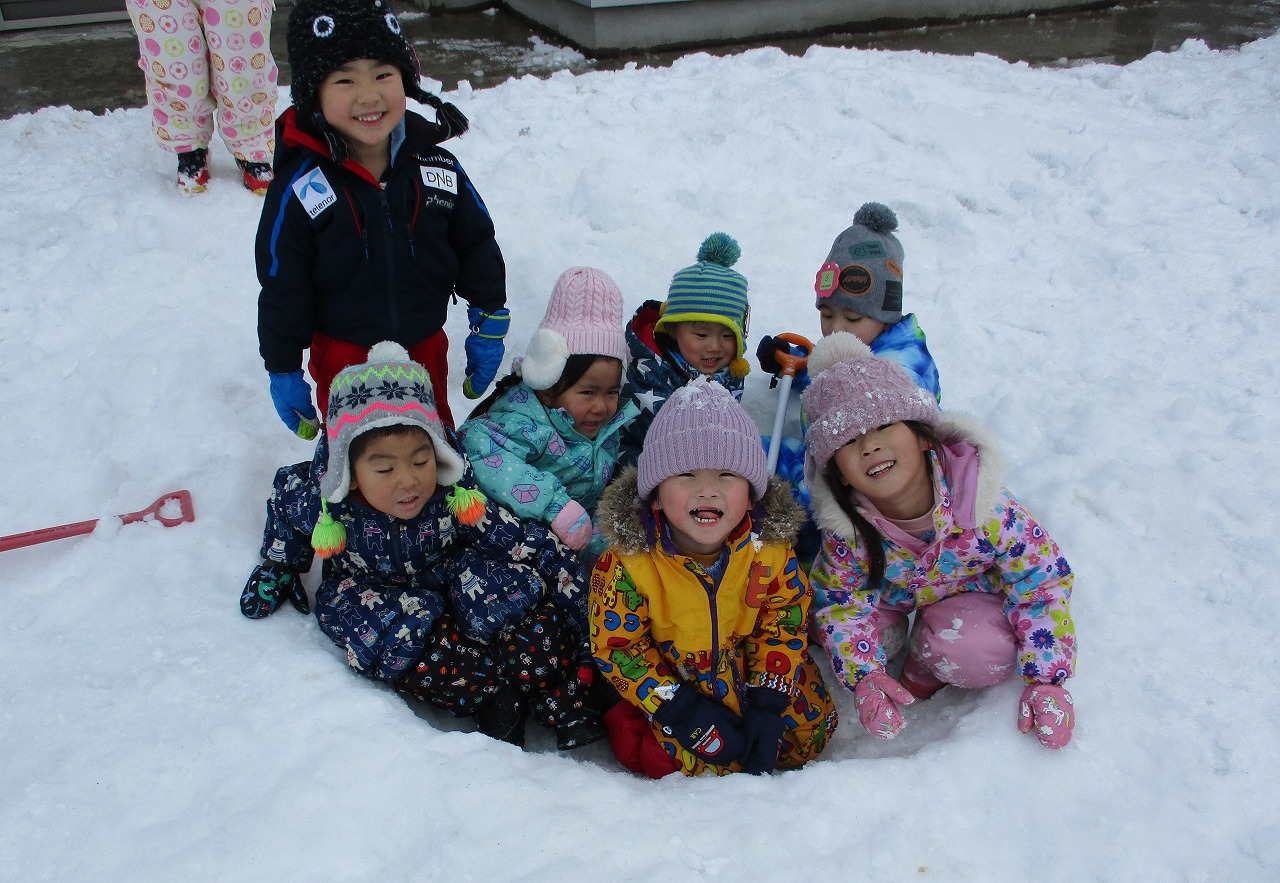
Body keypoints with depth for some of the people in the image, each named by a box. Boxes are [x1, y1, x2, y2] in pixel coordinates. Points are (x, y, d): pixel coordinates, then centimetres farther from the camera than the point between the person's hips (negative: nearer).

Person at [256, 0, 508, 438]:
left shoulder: (439, 169, -9)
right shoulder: (300, 188, -16)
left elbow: (478, 245, 3)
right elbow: (281, 290, -10)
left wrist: (488, 328, 4)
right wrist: (283, 373, -5)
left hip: (426, 351, 3)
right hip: (344, 361, -2)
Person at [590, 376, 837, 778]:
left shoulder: (772, 550, -15)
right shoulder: (627, 564, -23)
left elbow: (784, 629, -6)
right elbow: (615, 647, -16)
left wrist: (767, 705, -17)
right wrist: (680, 709, -23)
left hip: (751, 677, 3)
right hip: (676, 684, -3)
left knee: (811, 728, -6)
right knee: (708, 759, -18)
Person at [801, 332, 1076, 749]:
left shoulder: (982, 503, -34)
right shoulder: (846, 527, -28)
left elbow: (1043, 581, -24)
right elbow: (839, 604, -18)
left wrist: (1048, 680, -27)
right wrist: (864, 677, -35)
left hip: (971, 594, -2)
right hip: (889, 598, 2)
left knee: (983, 654, -33)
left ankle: (923, 668, 1)